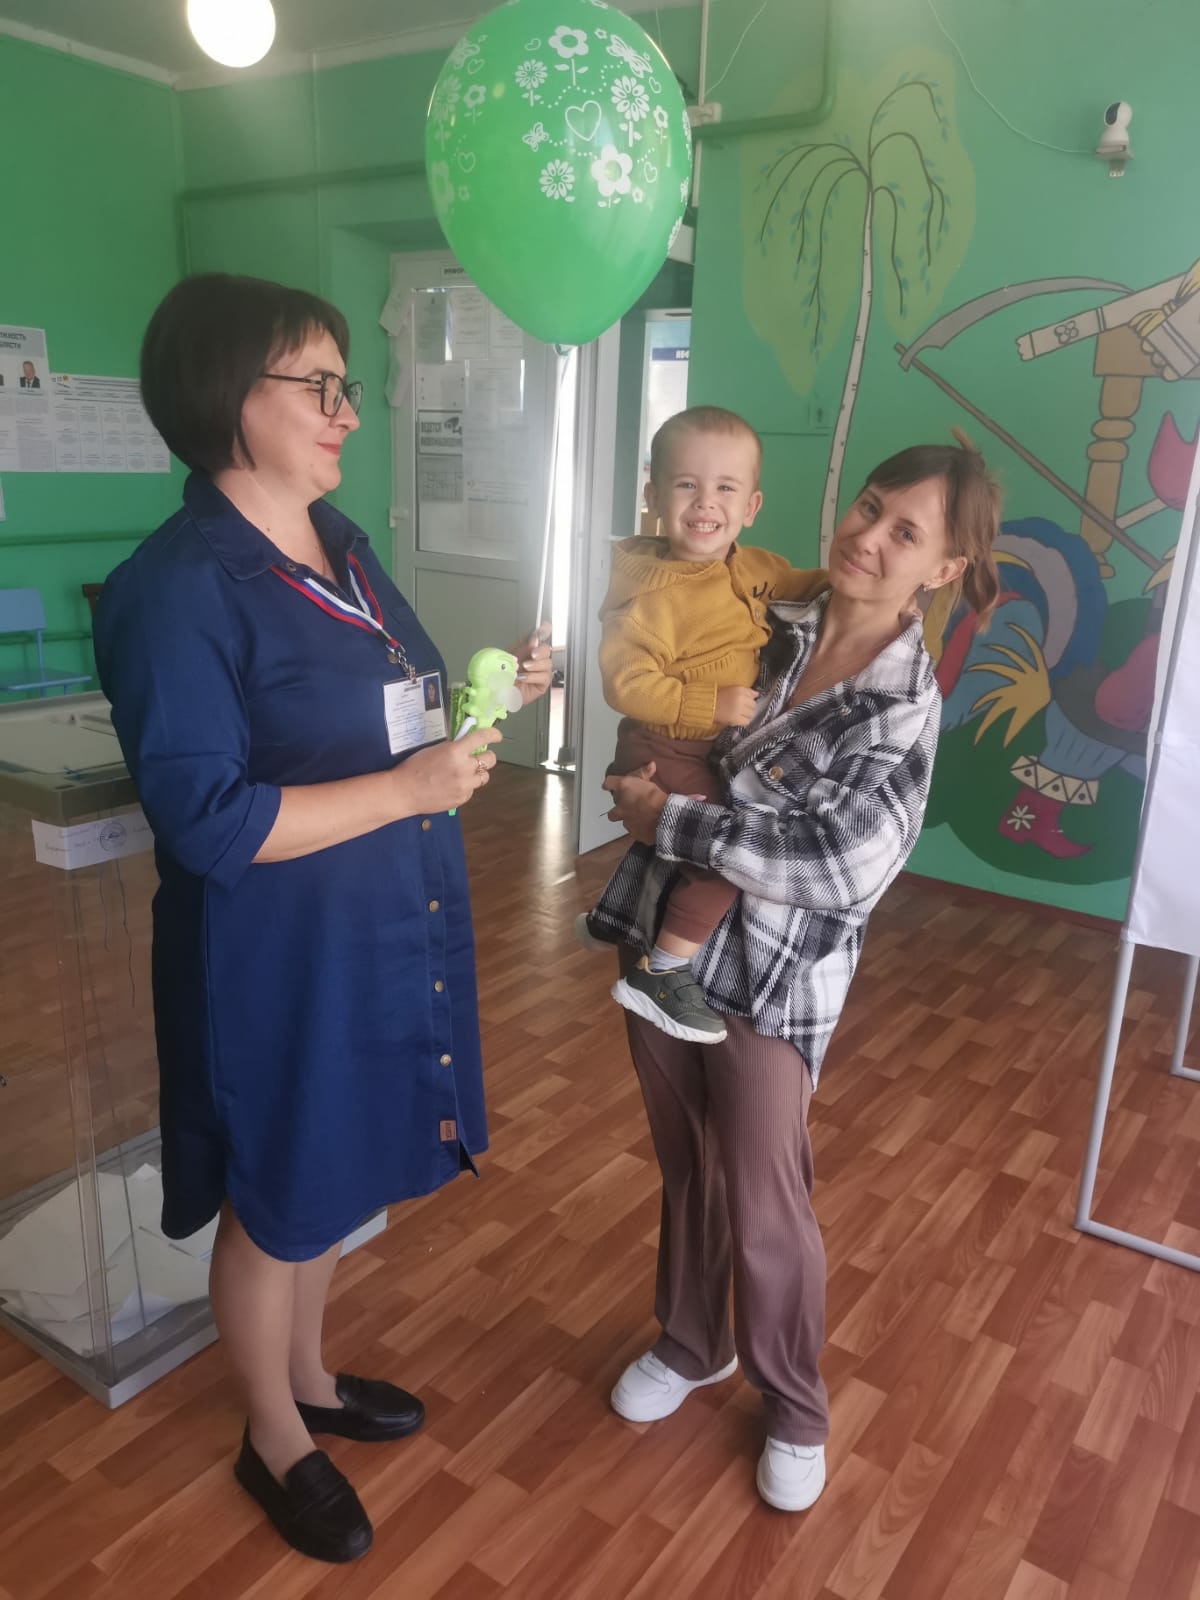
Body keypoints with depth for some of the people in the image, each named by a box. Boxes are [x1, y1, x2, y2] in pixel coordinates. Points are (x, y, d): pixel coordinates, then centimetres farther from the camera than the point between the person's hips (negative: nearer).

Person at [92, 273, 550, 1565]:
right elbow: (204, 820, -24)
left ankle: (309, 1378, 50)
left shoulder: (339, 542, 7)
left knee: (335, 1174, 24)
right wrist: (410, 789, -25)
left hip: (394, 927, 8)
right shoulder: (176, 588, -20)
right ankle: (275, 1443, 40)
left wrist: (490, 690, 0)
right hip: (279, 955, -8)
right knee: (276, 1201, 13)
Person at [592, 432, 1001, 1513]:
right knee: (687, 1171, 21)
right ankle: (691, 1345, 46)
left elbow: (839, 862, -24)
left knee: (766, 1208, 8)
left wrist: (669, 820, -20)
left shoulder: (905, 706, -14)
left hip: (773, 977, -5)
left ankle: (796, 1411, 35)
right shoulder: (768, 625, 0)